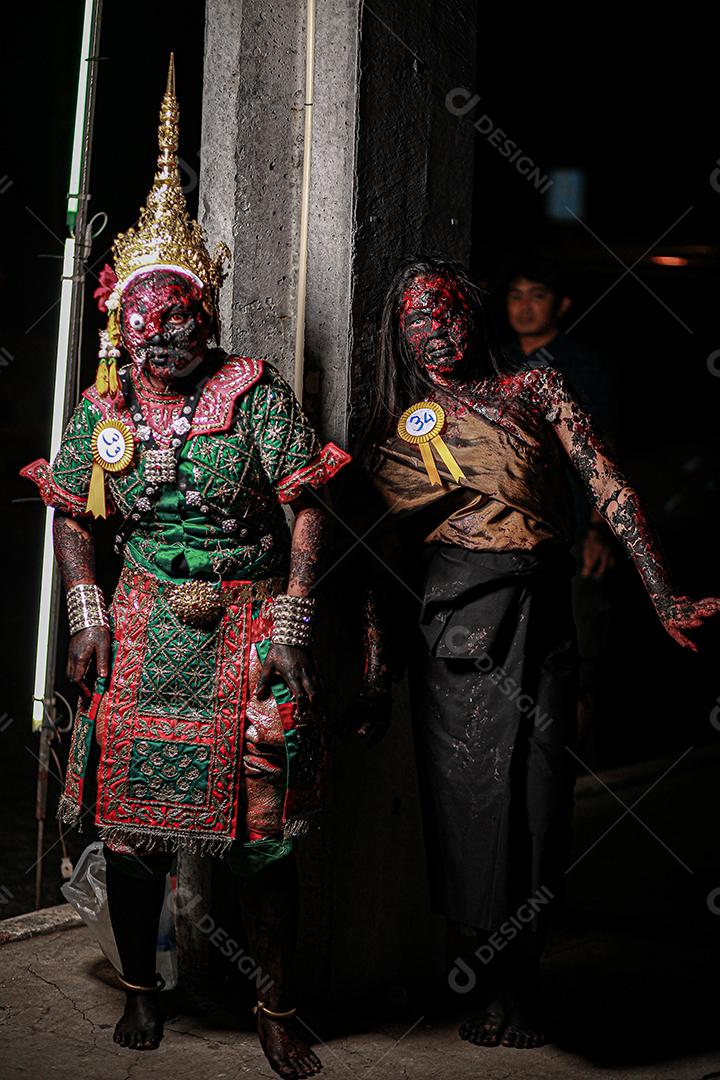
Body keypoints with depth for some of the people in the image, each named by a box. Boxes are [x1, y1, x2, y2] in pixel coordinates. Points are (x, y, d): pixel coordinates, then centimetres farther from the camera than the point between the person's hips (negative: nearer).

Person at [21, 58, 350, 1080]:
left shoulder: (254, 393, -5)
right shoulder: (104, 408, 5)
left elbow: (307, 506, -7)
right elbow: (71, 514, 17)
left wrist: (294, 615, -13)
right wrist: (86, 602, 4)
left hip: (251, 623, -3)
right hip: (144, 628, 3)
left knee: (265, 828, 0)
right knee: (129, 814, 7)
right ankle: (140, 987, 28)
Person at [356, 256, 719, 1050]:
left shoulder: (534, 389, 8)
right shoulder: (397, 431, 11)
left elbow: (610, 490, -1)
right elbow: (385, 559, 11)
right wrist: (377, 679, 5)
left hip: (539, 618, 0)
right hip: (451, 619, 0)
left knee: (535, 797, -3)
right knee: (470, 791, -2)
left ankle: (514, 983, 13)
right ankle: (508, 985, 13)